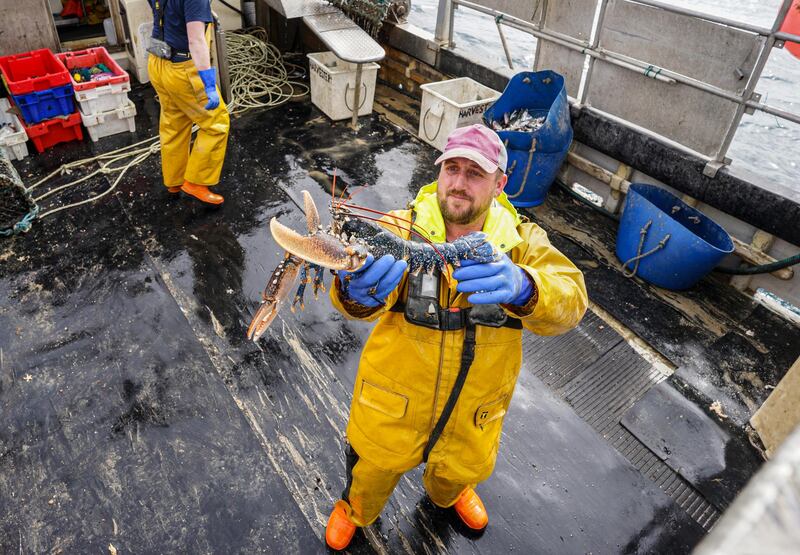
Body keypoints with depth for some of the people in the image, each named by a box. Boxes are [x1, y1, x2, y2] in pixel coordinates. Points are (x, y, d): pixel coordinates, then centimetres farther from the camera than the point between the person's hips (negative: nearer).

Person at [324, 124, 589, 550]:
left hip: (473, 409, 2)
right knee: (374, 467, 24)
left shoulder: (522, 241, -15)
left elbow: (569, 301, -32)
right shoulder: (401, 229, -20)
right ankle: (356, 509, 62)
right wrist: (356, 290, -61)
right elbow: (363, 300, -36)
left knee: (461, 469, 31)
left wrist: (522, 287, -55)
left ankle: (448, 495, 70)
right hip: (393, 400, -2)